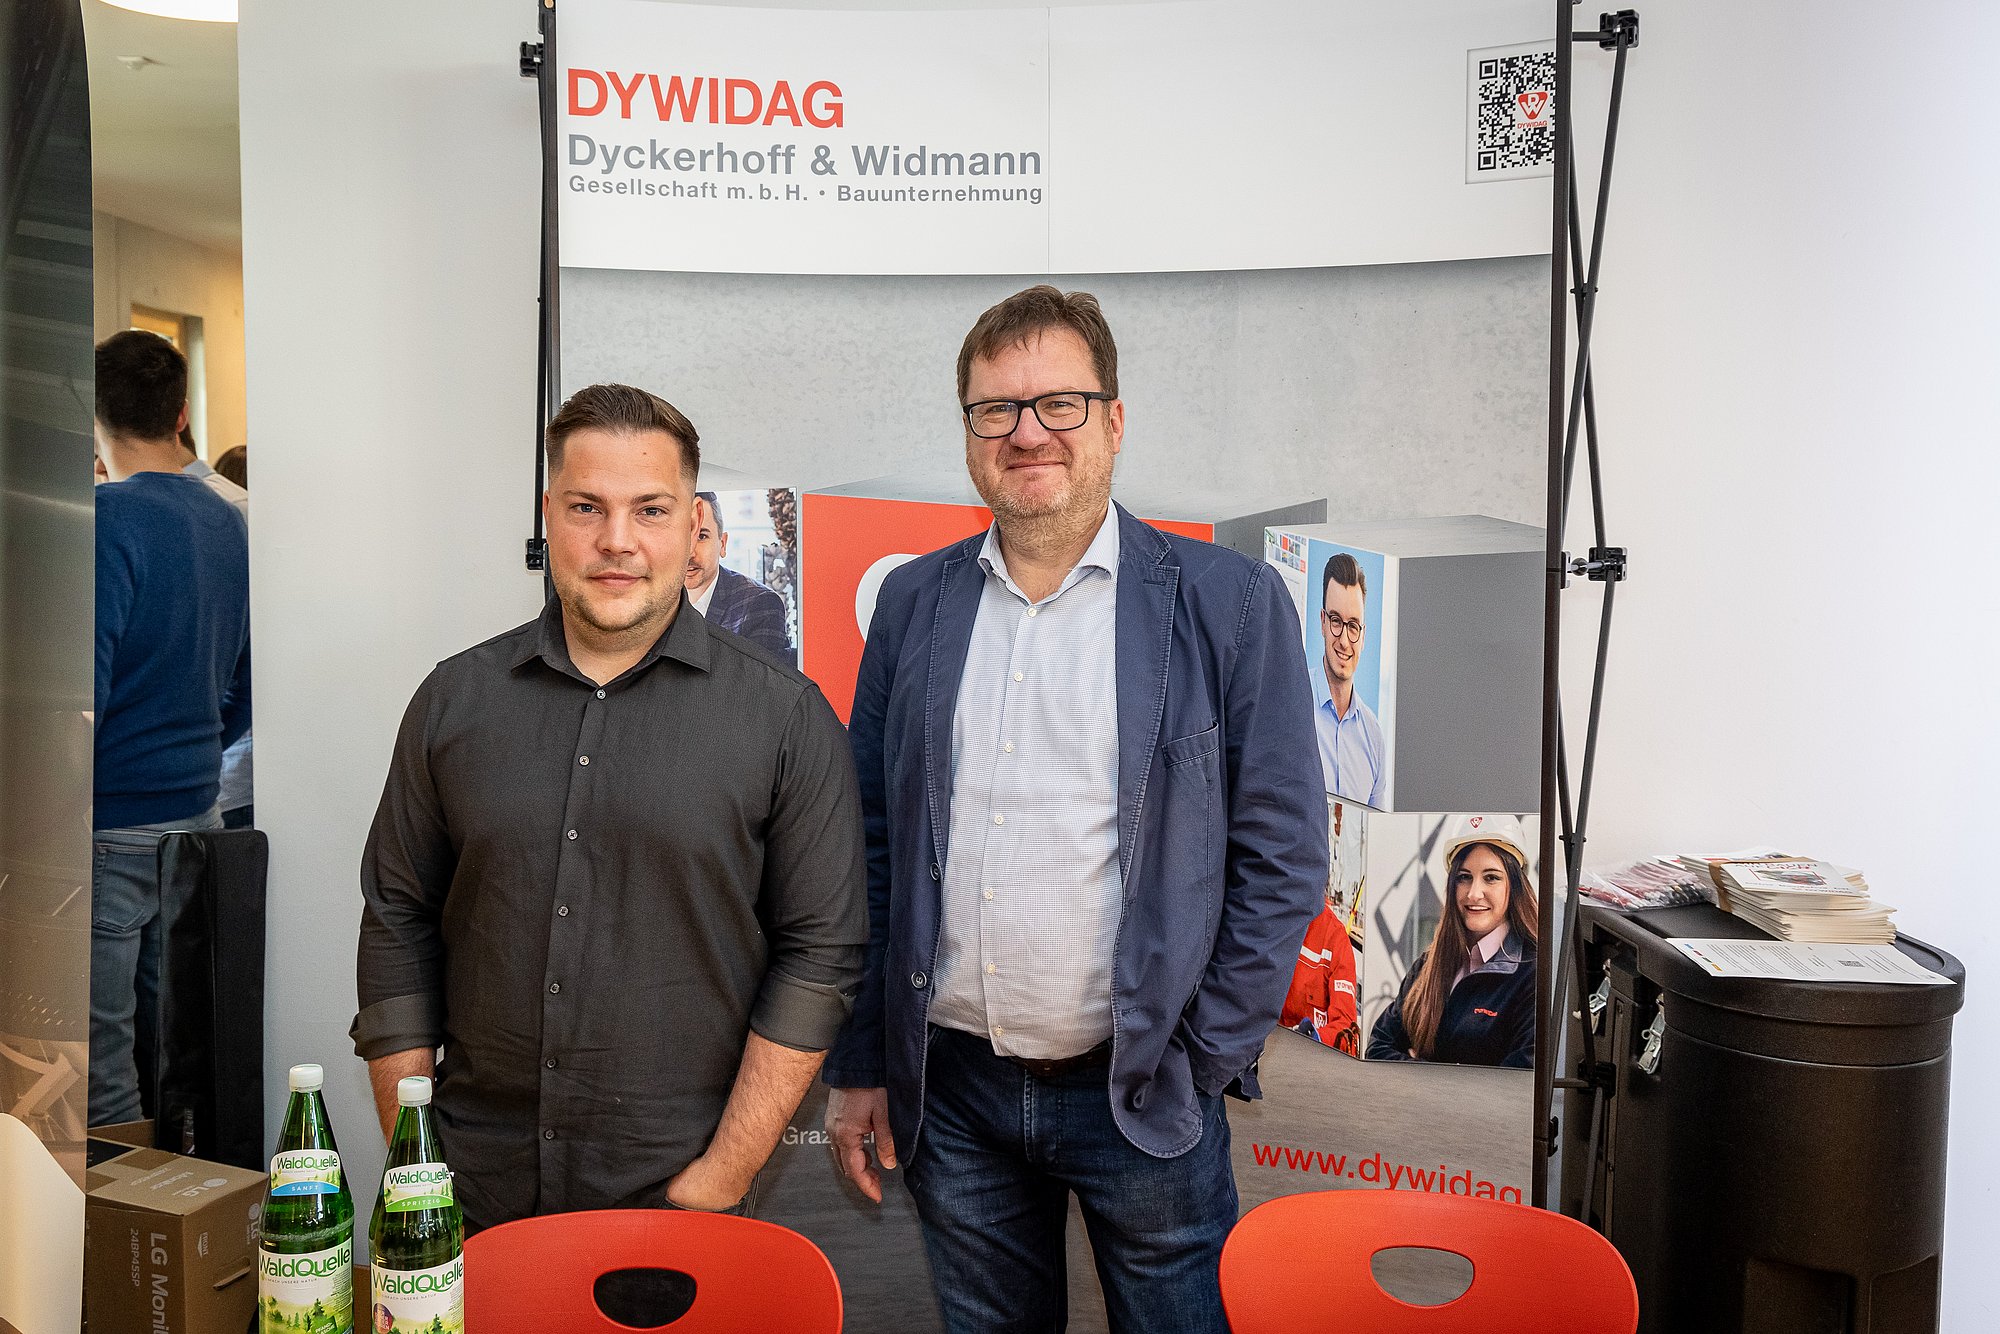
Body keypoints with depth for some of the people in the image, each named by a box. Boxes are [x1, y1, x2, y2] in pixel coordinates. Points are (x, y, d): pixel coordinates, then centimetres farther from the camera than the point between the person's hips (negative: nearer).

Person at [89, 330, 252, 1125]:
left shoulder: (108, 520, -14)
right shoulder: (227, 524, 8)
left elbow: (79, 688, -19)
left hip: (110, 828, -7)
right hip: (197, 814, 7)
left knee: (102, 1066, 2)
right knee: (175, 1051, 16)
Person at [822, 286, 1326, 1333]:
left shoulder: (1227, 605, -6)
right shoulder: (913, 603, 3)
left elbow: (1284, 857, -5)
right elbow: (871, 845, 6)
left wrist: (1201, 1064, -7)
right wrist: (858, 1064, 5)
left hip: (1142, 1094, -2)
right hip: (950, 1090, 3)